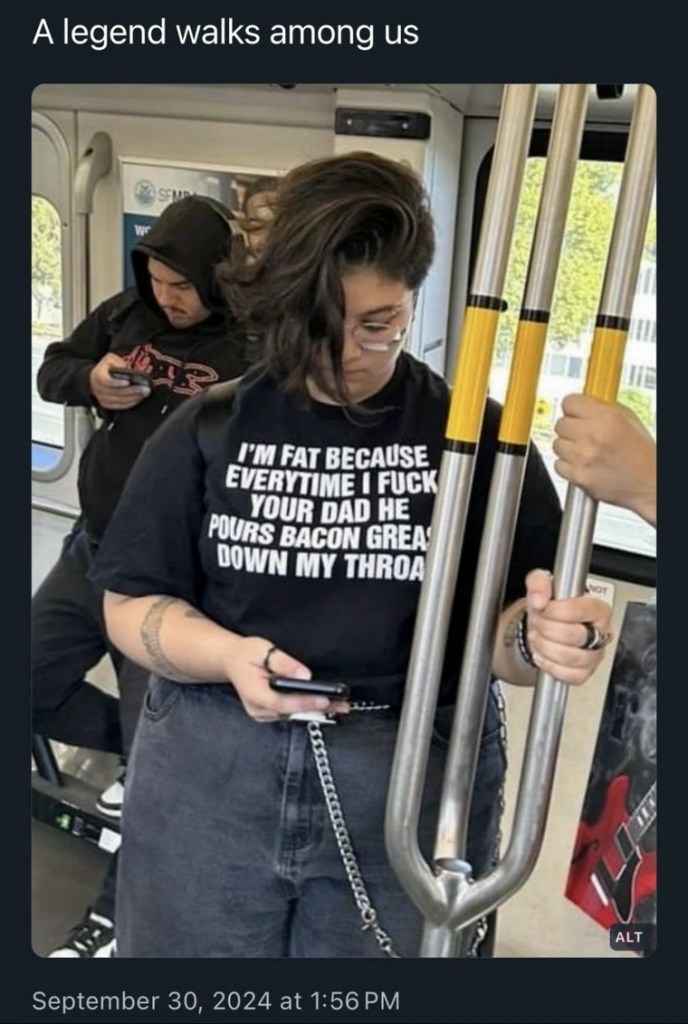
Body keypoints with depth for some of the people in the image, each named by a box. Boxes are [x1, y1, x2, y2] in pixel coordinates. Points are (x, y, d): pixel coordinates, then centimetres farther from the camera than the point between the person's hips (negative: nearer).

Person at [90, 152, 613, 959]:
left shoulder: (480, 436, -5)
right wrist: (228, 657, -19)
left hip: (418, 783, 0)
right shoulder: (209, 429, -2)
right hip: (208, 775, 2)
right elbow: (132, 604, 0)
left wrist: (545, 637, -28)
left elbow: (509, 628, -5)